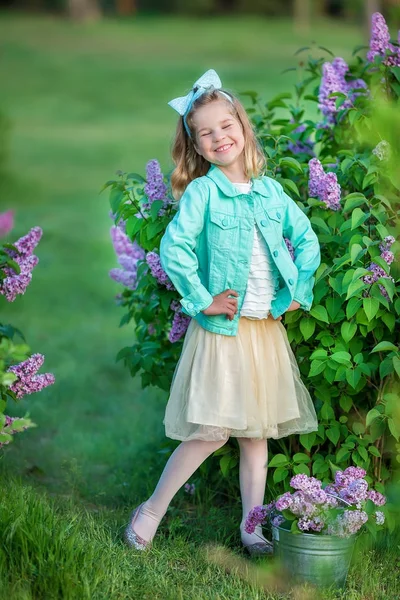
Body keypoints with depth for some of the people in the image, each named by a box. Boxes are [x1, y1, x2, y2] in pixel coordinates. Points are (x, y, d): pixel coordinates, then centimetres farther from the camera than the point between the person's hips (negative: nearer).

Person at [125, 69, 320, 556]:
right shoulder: (201, 192, -8)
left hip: (267, 328, 5)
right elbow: (174, 248, -17)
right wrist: (202, 300, -16)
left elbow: (306, 239, 16)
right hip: (221, 328, -5)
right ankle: (151, 512, 7)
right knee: (213, 431, -9)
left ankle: (252, 526, 19)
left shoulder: (270, 191, 7)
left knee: (257, 432, 9)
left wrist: (299, 290, 7)